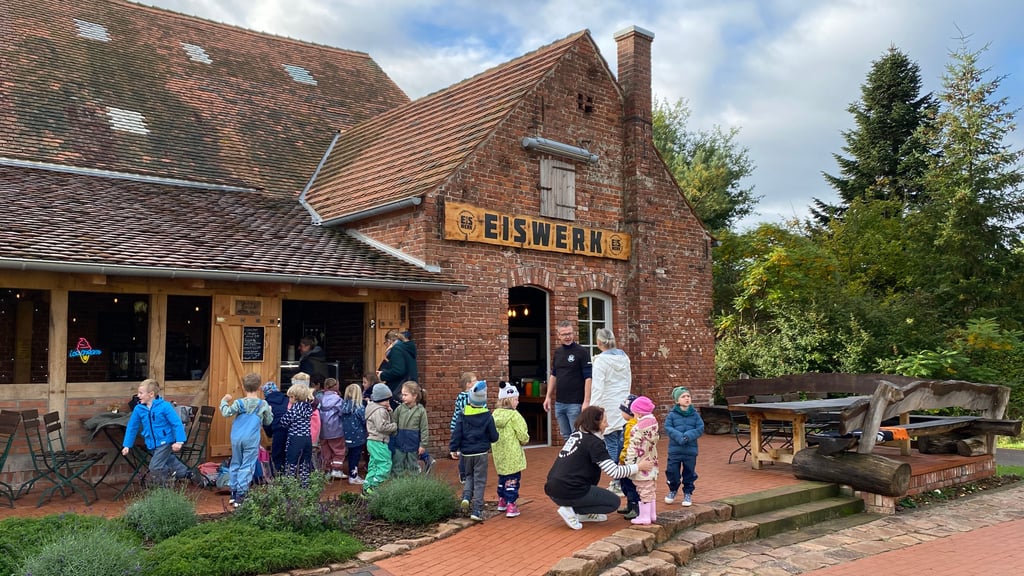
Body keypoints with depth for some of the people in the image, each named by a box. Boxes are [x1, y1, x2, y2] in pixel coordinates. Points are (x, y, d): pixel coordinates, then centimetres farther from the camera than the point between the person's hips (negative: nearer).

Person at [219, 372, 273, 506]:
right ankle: (240, 496, -4)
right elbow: (268, 422, 7)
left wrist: (224, 401, 6)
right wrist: (269, 412, 25)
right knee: (247, 466, 0)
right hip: (252, 440, -2)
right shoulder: (263, 405, -2)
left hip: (236, 438, 2)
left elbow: (226, 413, -10)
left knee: (235, 464, 16)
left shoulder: (239, 403, -1)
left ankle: (233, 493, 22)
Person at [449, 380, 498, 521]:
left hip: (466, 453, 2)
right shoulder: (487, 417, -9)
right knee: (480, 481, 4)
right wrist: (490, 438, 18)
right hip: (481, 453, -2)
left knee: (469, 476, 24)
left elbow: (457, 433, -4)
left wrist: (453, 449, 3)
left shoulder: (463, 414, -4)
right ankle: (477, 510, 0)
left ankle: (466, 496, -1)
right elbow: (494, 437, -5)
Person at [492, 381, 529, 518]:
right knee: (513, 478, 0)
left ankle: (502, 501, 33)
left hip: (499, 453, 7)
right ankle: (511, 506, -1)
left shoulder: (495, 414, 3)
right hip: (512, 454, -7)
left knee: (503, 477, 21)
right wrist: (525, 440, 6)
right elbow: (522, 435, -15)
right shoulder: (514, 415, -16)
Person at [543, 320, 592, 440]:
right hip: (559, 402, 6)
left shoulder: (582, 352, -8)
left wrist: (586, 401, -19)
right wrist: (548, 396, 14)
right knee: (566, 436, 14)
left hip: (575, 403, -6)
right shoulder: (557, 352, 10)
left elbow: (588, 378, -13)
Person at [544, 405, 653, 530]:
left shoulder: (576, 434, 13)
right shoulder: (593, 442, -11)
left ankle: (584, 513, 21)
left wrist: (617, 465, 17)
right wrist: (639, 467, -4)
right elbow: (614, 472, -13)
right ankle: (571, 510, -4)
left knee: (595, 468, 26)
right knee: (614, 501, 8)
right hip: (569, 492, -8)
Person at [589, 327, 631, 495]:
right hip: (623, 406, 6)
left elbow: (597, 387, -14)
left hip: (609, 408, -6)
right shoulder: (624, 357, 9)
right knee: (622, 445, 8)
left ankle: (617, 484, 1)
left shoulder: (601, 360, -11)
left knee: (612, 446, -1)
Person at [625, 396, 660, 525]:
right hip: (652, 464, 9)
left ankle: (644, 516, 3)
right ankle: (652, 514, 28)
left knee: (644, 490, -3)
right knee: (651, 489, 17)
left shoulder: (638, 429, -21)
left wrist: (629, 464, -14)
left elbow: (633, 449, -19)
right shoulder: (654, 423, 5)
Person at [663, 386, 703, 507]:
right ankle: (673, 490, 29)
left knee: (689, 473, 9)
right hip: (675, 449, -1)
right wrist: (679, 437, -22)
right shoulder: (672, 415, -3)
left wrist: (688, 436, -18)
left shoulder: (695, 415, 1)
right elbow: (668, 428, -9)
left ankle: (688, 493, 27)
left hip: (691, 450, 1)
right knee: (672, 471, 3)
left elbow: (700, 429, -4)